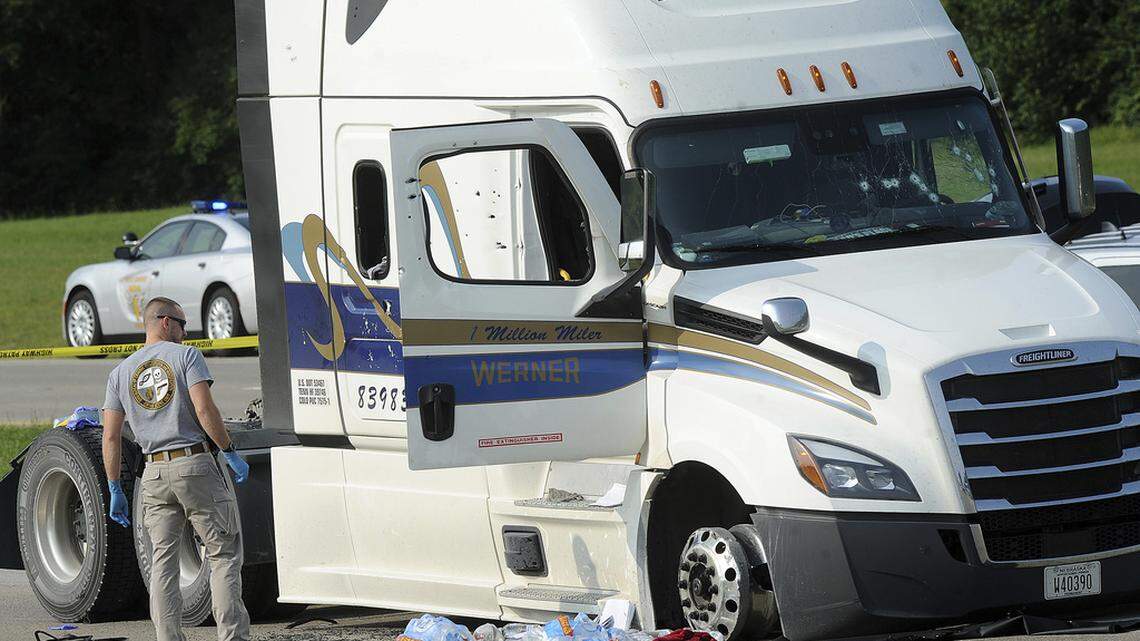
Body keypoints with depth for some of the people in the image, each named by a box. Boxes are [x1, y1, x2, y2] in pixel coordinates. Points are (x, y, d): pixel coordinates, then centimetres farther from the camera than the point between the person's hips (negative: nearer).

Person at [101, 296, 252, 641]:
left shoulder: (121, 372, 13)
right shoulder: (185, 355, -2)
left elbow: (111, 437, 9)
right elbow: (204, 410, -14)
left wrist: (115, 491, 13)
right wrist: (230, 453, -6)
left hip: (154, 472, 5)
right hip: (195, 464, -5)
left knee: (163, 562, 7)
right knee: (224, 554, -1)